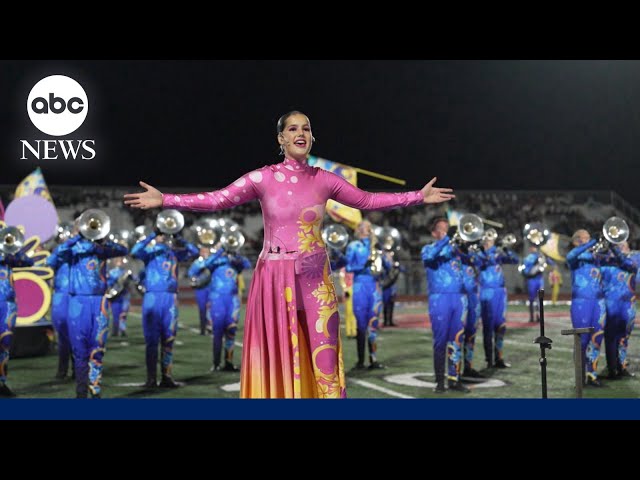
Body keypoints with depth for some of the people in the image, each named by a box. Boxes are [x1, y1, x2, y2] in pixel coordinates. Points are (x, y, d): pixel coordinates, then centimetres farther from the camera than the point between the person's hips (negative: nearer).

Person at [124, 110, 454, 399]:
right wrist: (164, 200, -15)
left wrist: (418, 196, 11)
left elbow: (367, 201, 12)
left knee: (323, 355, 3)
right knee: (279, 355, 6)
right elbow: (216, 200, -6)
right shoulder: (262, 178, -2)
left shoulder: (324, 180, 4)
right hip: (276, 277, -1)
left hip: (315, 278, 2)